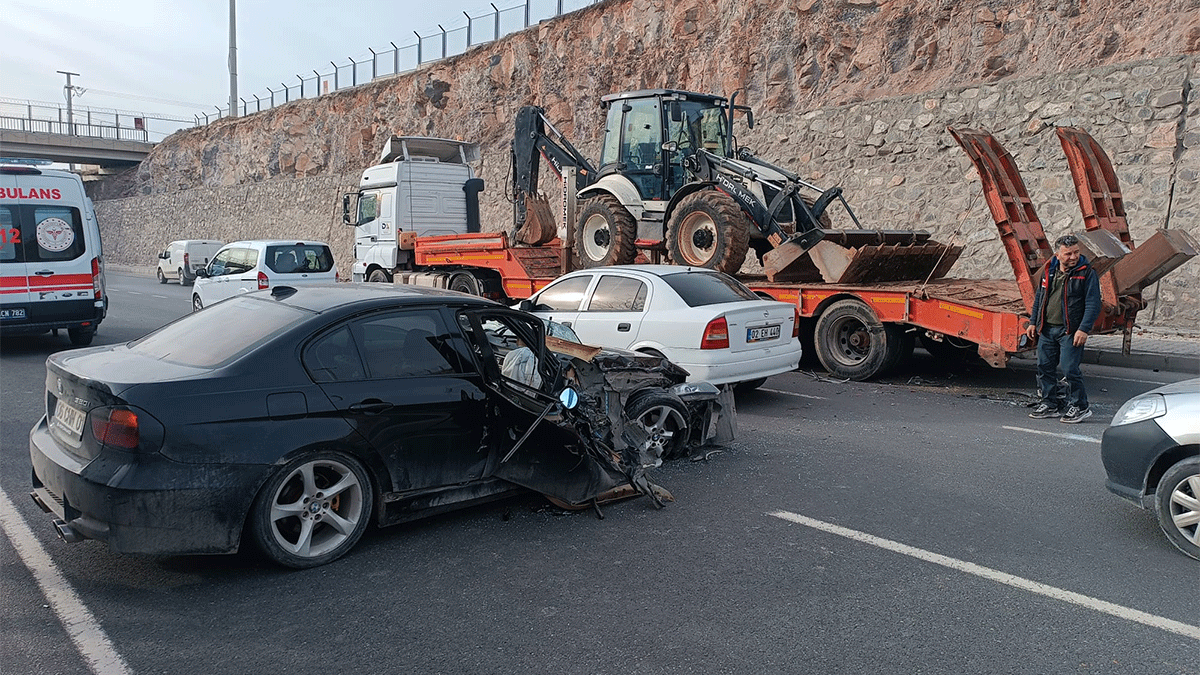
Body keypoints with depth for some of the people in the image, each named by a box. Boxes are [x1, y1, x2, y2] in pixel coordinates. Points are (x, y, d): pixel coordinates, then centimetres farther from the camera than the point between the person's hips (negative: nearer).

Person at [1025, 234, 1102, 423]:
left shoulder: (1087, 273, -6)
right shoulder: (1049, 271, 10)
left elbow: (1093, 305, -9)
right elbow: (1039, 298, 20)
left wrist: (1084, 329, -17)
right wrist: (1033, 322, 15)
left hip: (1070, 331, -6)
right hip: (1046, 329, 6)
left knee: (1069, 368, -8)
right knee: (1045, 366, 9)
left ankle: (1079, 406, 6)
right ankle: (1050, 403, 22)